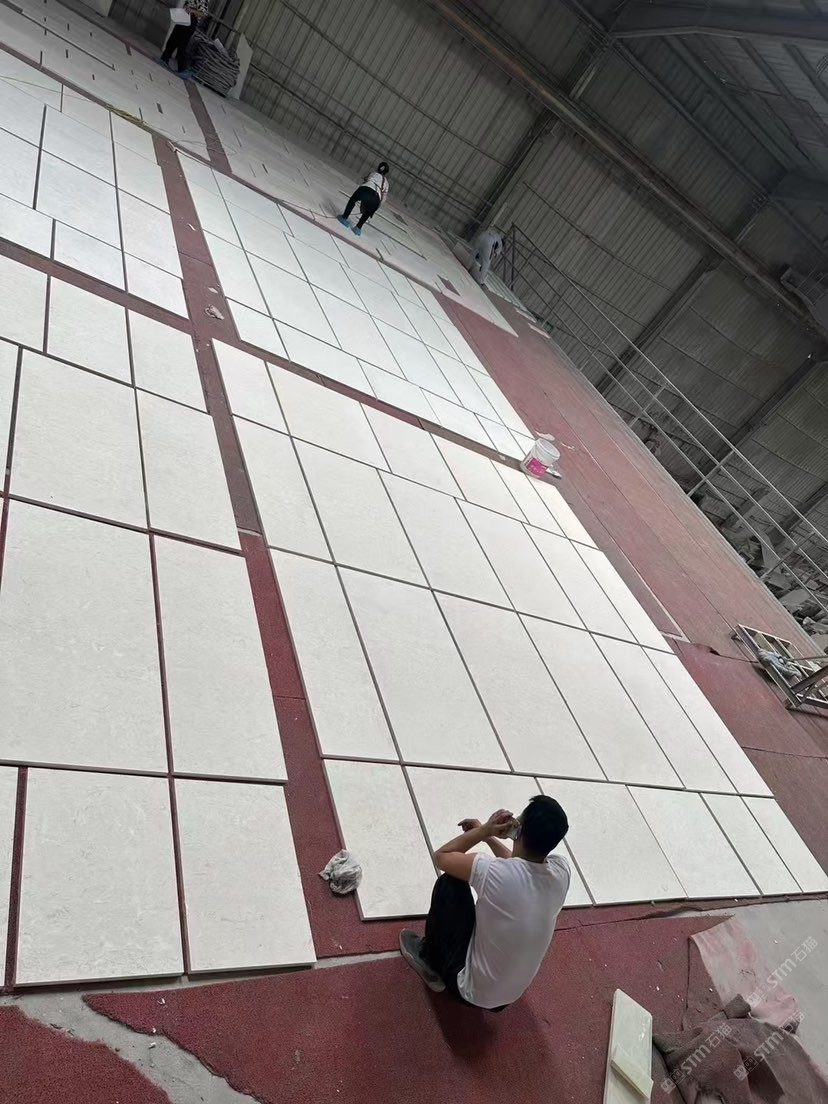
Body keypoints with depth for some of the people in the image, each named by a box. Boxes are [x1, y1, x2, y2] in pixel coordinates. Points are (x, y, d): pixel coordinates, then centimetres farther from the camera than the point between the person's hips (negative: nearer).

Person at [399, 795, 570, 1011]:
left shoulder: (495, 872, -32)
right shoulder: (561, 871, -16)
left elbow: (441, 855, -13)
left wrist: (484, 830, -12)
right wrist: (488, 837, 8)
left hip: (471, 990, -5)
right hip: (511, 995, 5)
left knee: (449, 882, 2)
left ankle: (429, 957, 23)